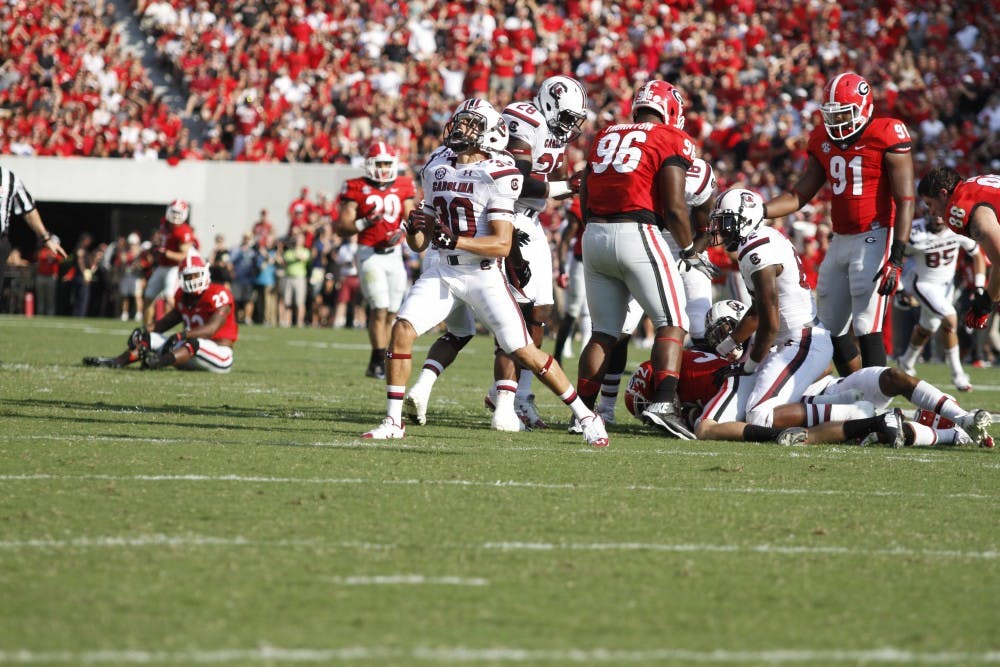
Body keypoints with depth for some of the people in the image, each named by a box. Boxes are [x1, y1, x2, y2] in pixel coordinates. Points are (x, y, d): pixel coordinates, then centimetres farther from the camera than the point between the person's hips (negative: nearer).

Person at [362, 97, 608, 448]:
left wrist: (455, 240, -29)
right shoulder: (436, 169, 7)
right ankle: (393, 421, -2)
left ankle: (587, 417, 6)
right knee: (402, 330, -13)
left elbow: (502, 244, -18)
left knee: (523, 351, -7)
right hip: (443, 271, 5)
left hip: (484, 274, -5)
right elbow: (419, 244, 13)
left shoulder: (496, 175, -12)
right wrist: (415, 229, -11)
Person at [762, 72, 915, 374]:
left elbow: (905, 201, -13)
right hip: (841, 240, 8)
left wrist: (897, 257, -20)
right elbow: (799, 195, 11)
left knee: (867, 330, -11)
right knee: (833, 329, 12)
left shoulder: (886, 139, -12)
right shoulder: (824, 142, 9)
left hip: (875, 238, -8)